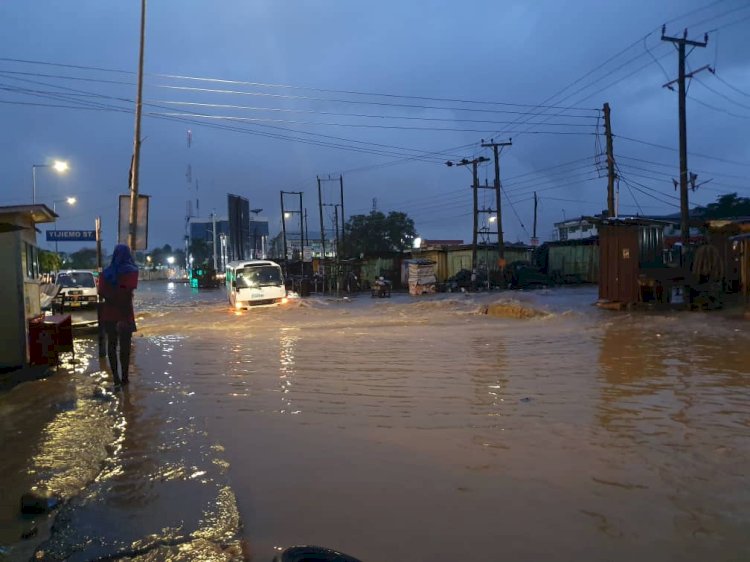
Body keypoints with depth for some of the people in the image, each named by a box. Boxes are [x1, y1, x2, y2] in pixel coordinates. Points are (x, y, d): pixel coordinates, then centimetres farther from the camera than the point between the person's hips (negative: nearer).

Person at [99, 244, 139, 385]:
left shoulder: (106, 272, 7)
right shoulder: (131, 271, -7)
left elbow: (101, 291, -5)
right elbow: (129, 290, -19)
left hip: (109, 313, 4)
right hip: (124, 313, -4)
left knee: (111, 344, 12)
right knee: (125, 345, 3)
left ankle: (115, 376, 13)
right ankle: (124, 377, 5)